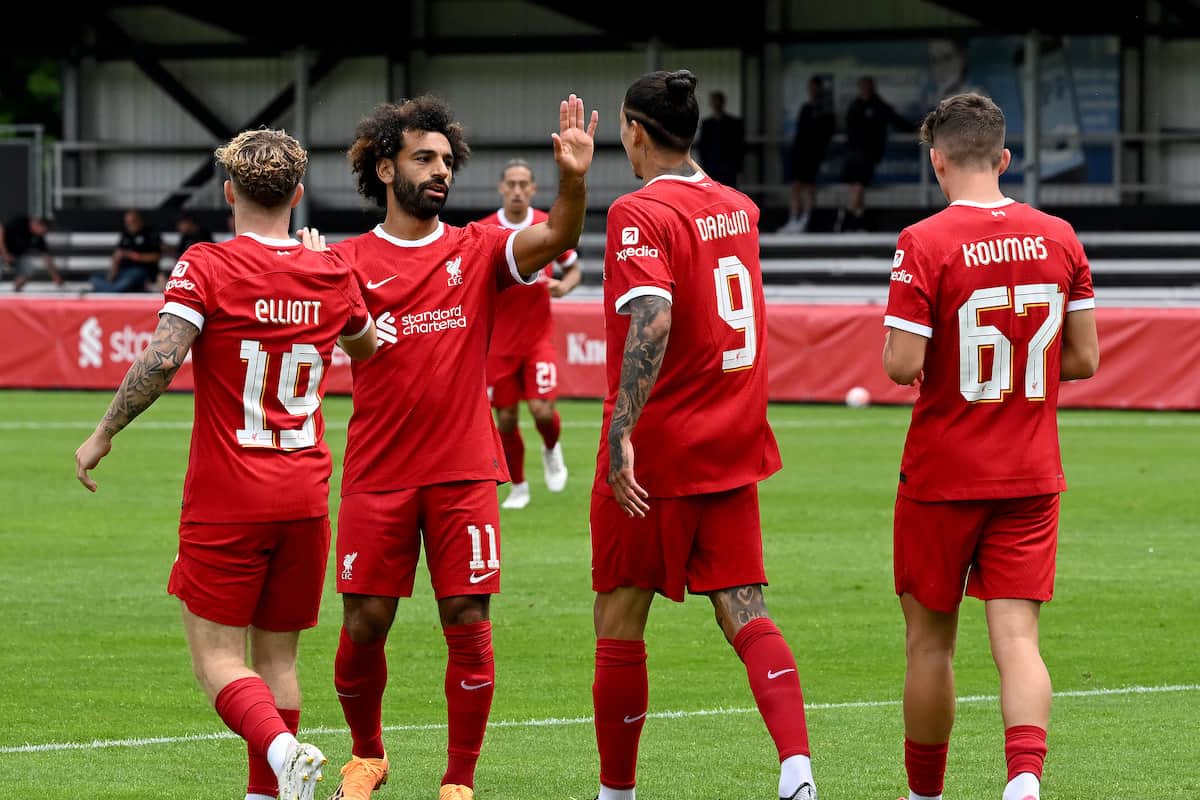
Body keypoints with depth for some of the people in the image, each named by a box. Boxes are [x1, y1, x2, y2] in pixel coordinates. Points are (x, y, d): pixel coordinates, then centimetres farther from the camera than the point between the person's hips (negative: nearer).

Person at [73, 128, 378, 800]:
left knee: (217, 657, -3)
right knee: (277, 655, 13)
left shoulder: (208, 266, -9)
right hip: (305, 498, 4)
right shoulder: (332, 273, 5)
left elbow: (161, 361, -20)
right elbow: (367, 347, 26)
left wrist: (104, 434, -7)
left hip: (227, 499, -4)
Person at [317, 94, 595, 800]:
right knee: (364, 626, 2)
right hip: (378, 472, 0)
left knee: (469, 624, -4)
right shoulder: (348, 261, 5)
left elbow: (555, 238, -12)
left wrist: (573, 180, -31)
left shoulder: (479, 249, 5)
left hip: (464, 472, 0)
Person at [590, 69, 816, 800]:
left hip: (656, 452, -6)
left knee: (620, 621, 7)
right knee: (744, 613, 2)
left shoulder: (641, 213, -13)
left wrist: (622, 432, -30)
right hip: (733, 449, 6)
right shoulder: (739, 209, 9)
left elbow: (652, 320, -27)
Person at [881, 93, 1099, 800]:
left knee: (931, 641, 12)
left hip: (942, 476, -3)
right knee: (1017, 637, -2)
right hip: (1032, 476, 3)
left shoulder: (925, 244, -13)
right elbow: (1084, 359, 5)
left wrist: (896, 352, 5)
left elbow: (903, 365, -17)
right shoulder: (1059, 239, 0)